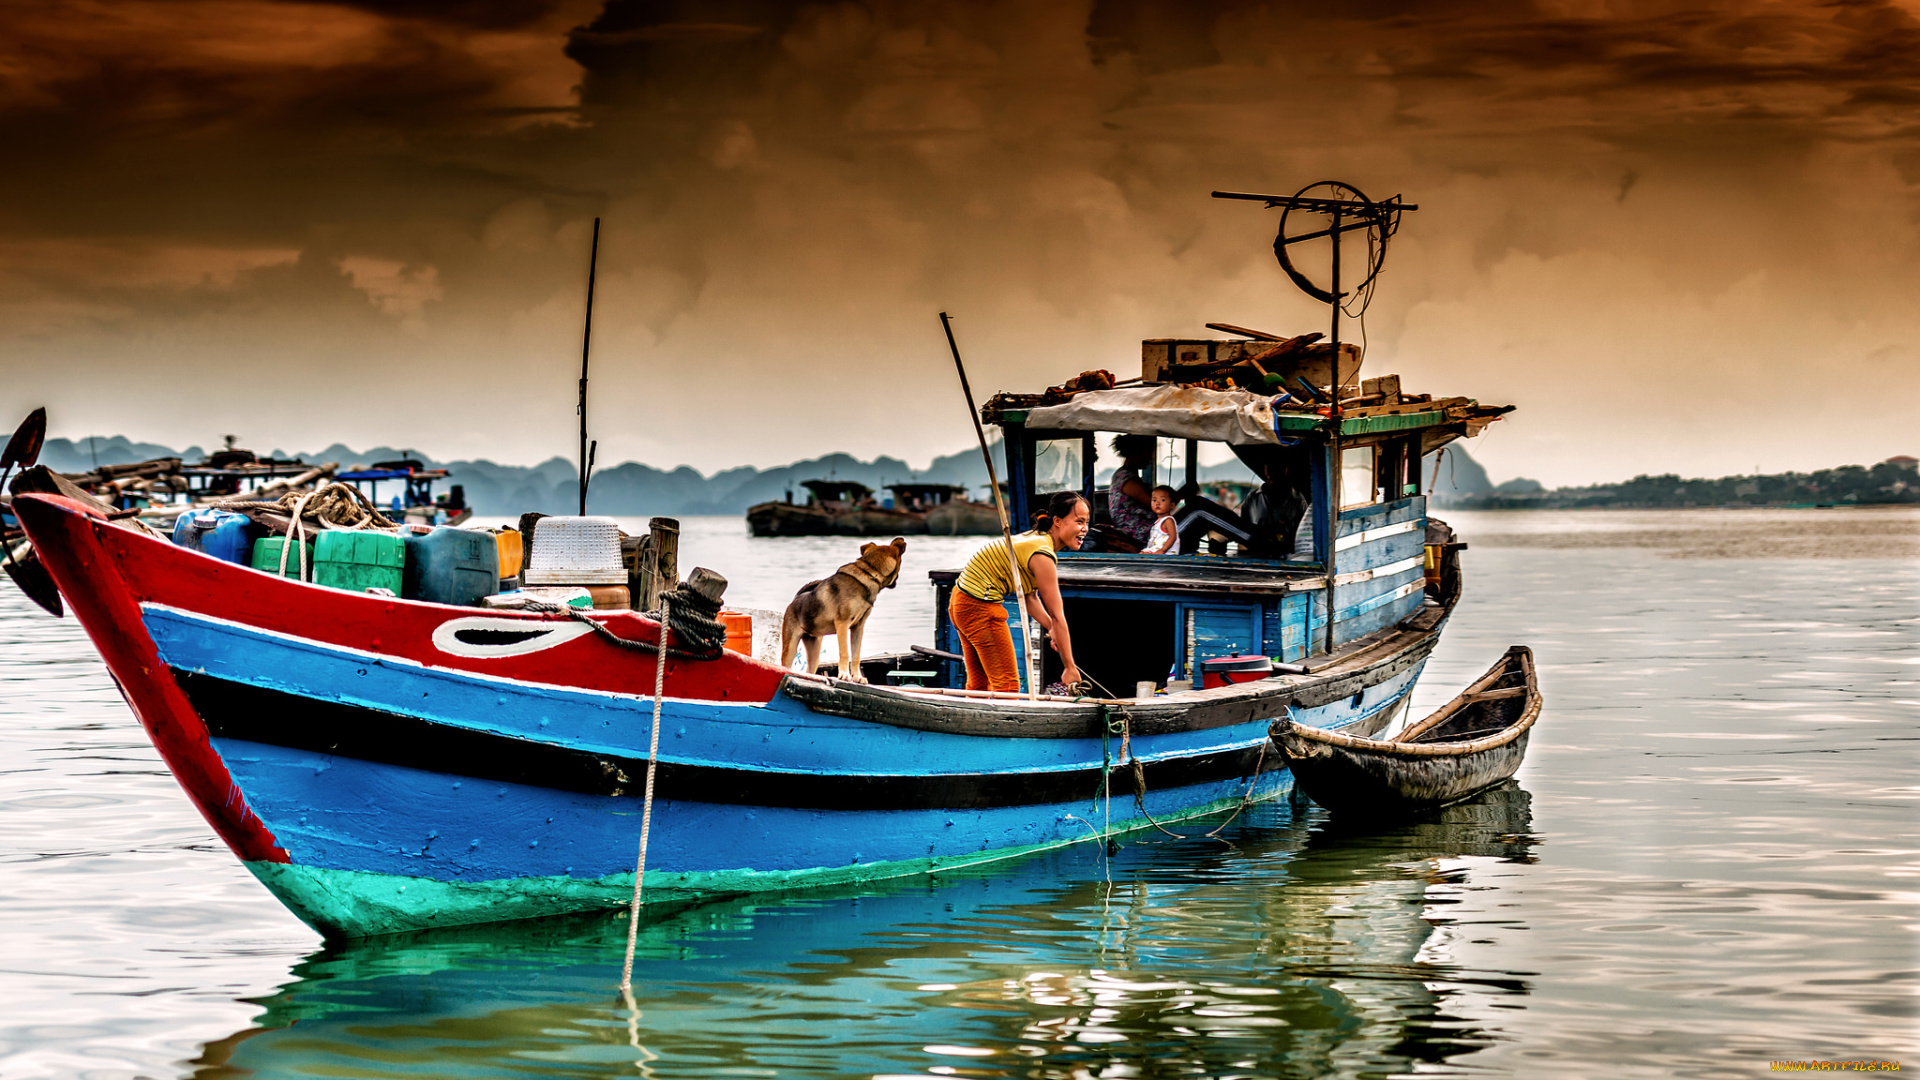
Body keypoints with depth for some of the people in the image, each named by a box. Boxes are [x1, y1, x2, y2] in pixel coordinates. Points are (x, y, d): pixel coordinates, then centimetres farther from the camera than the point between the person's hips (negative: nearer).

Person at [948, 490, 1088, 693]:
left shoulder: (1035, 538, 8)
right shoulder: (1042, 556, -21)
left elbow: (1029, 596, 15)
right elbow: (1057, 616, -17)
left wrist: (1051, 628, 4)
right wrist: (1070, 668, -13)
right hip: (980, 608, -10)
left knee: (979, 683, 20)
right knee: (1007, 683, -5)